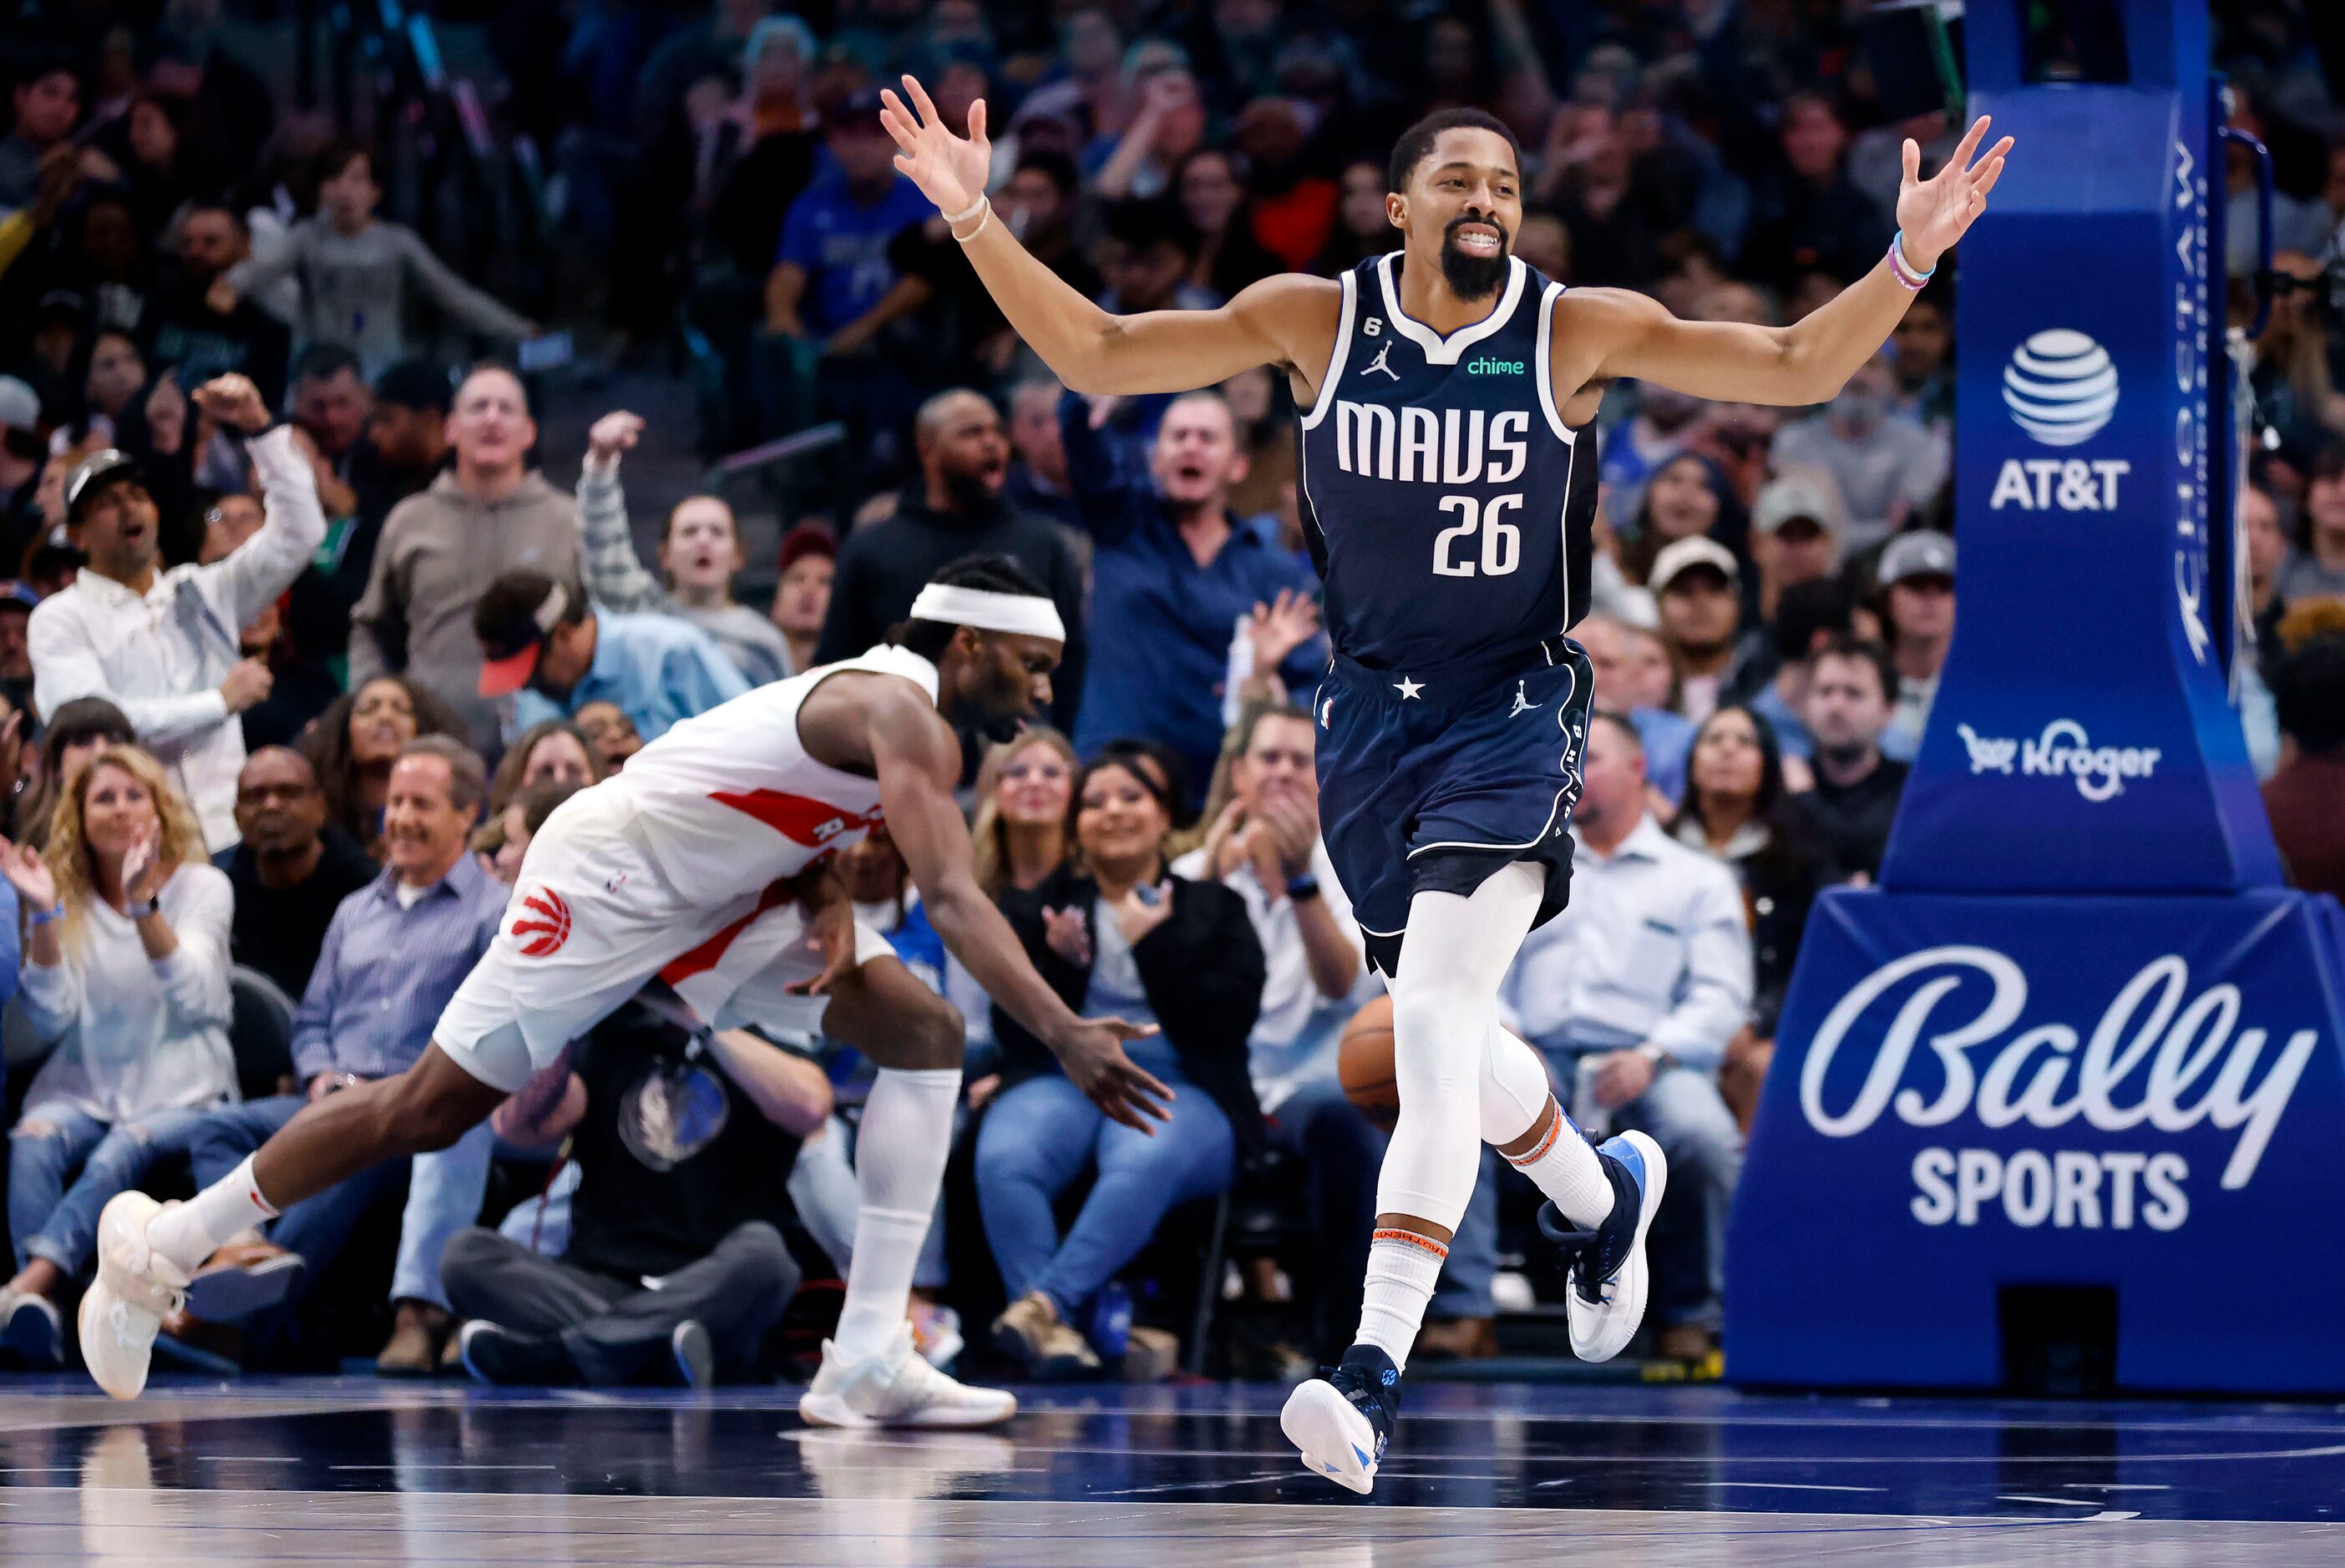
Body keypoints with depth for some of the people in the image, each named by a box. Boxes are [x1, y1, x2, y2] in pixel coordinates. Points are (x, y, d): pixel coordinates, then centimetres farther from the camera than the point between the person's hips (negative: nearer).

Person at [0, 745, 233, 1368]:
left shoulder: (201, 888, 5)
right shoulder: (68, 898, 11)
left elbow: (194, 996, -13)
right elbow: (53, 1020, -2)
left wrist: (143, 904, -24)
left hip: (179, 1091, -2)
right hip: (83, 1089, 2)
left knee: (118, 1153, -35)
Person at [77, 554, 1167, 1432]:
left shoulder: (900, 716, 8)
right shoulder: (902, 714, -24)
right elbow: (950, 899, -35)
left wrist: (829, 910, -10)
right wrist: (1062, 1035, -41)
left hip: (715, 894, 10)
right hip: (607, 877, -10)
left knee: (925, 1037, -5)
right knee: (427, 1111, -2)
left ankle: (869, 1361, -11)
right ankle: (163, 1245, 17)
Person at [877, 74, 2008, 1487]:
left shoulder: (1576, 332, -8)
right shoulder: (1317, 320, -4)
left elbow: (1799, 368, -5)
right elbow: (1094, 356, -1)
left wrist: (1909, 257, -20)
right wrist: (975, 221, -13)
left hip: (1512, 716, -4)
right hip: (1371, 711, 4)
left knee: (1436, 1019, -22)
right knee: (1442, 1031, 17)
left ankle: (1376, 1372, -27)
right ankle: (1605, 1196, 50)